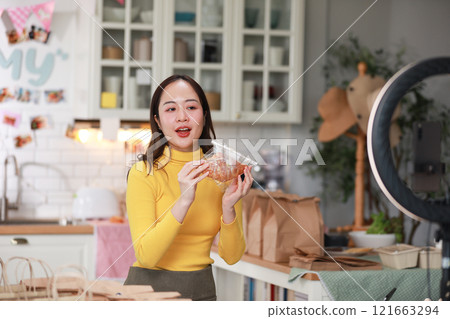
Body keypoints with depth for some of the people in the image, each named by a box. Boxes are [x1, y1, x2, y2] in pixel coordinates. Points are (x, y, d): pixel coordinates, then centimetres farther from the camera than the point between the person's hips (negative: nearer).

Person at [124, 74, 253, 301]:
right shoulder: (144, 173, -9)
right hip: (150, 287, -3)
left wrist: (228, 207, -15)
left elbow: (232, 256, 2)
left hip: (202, 290, 4)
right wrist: (184, 201, -26)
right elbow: (146, 255, -17)